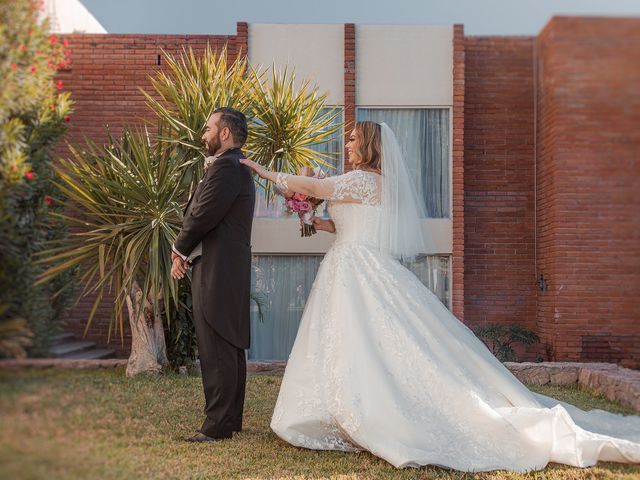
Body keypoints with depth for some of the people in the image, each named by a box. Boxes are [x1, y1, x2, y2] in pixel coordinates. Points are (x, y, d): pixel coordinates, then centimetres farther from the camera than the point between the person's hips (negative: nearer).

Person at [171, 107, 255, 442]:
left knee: (217, 351, -6)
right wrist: (186, 253, 2)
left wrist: (180, 249, 0)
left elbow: (202, 216, -19)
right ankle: (230, 419, 25)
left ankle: (218, 425, 1)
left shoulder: (226, 167, -14)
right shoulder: (234, 167, 20)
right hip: (228, 272, 11)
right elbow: (199, 214, 17)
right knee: (230, 348, 15)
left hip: (218, 273, -11)